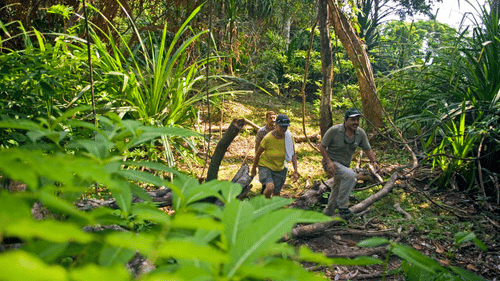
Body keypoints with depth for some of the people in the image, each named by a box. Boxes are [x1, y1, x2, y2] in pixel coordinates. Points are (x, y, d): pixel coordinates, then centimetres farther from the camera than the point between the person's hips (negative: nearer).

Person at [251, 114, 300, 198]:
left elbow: (293, 154, -2)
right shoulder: (268, 138, -24)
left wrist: (295, 170, -12)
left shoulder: (289, 137, -13)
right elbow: (258, 153, -9)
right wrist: (254, 168, 2)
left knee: (276, 194, 11)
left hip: (279, 169, 4)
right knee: (270, 188, -29)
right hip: (265, 167, -4)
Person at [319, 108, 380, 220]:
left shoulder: (360, 133, -4)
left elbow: (368, 149, 4)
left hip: (344, 165, 7)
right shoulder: (334, 131, -18)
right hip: (331, 164, -7)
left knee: (337, 193, 18)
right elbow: (322, 147, -12)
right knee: (350, 175, -33)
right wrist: (329, 162, -25)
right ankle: (342, 206, -19)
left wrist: (374, 161, -15)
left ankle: (328, 213, 43)